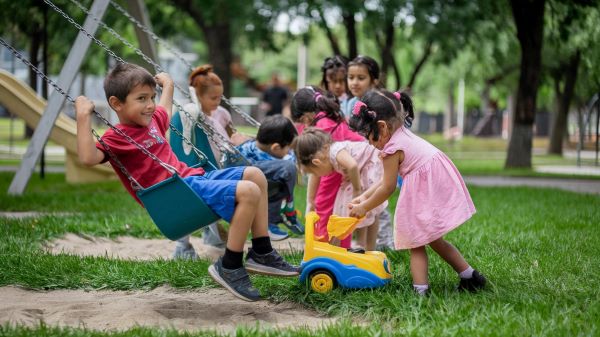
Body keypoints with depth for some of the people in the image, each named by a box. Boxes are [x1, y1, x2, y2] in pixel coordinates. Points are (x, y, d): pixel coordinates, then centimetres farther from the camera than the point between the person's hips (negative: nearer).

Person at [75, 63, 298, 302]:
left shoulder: (152, 120, 19)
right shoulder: (117, 138, -8)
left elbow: (166, 107, 44)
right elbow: (88, 157, -28)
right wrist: (83, 117, -29)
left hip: (192, 177, 10)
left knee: (254, 175, 8)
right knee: (248, 192, -23)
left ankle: (262, 253, 8)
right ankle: (229, 267, -14)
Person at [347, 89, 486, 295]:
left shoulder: (392, 149, -14)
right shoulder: (403, 135, 16)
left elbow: (387, 188, -8)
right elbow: (388, 179, 20)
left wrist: (364, 207, 4)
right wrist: (365, 196, 18)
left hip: (428, 193, -10)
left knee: (416, 244, -2)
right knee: (434, 240, 22)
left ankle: (421, 291, -8)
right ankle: (470, 276, 25)